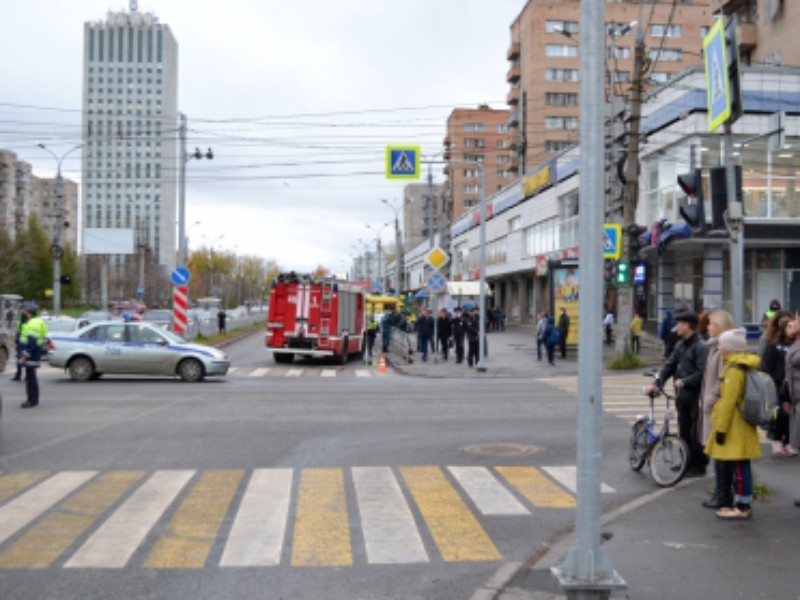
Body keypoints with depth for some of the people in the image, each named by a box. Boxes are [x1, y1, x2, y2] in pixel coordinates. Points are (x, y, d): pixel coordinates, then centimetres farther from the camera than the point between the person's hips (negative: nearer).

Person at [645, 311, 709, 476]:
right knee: (684, 432, 14)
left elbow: (702, 373, -20)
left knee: (695, 433, -1)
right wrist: (657, 383, 1)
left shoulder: (700, 347, -12)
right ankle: (687, 463, 26)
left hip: (695, 396, -8)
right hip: (682, 396, 8)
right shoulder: (680, 345, 13)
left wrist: (684, 381, -20)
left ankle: (698, 466, 11)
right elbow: (669, 365, 11)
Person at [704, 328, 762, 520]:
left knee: (739, 467, -4)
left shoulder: (734, 369, -18)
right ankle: (744, 503, 20)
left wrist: (721, 429, -16)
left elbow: (728, 401, -20)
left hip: (736, 426, -10)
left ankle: (742, 507, 1)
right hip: (741, 426, 10)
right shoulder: (743, 365, 13)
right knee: (741, 466, 14)